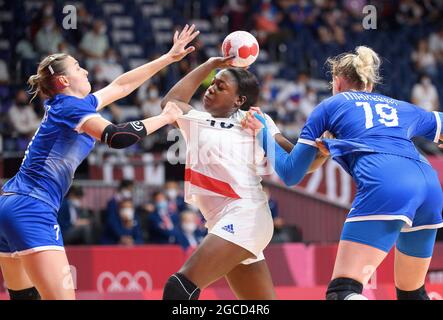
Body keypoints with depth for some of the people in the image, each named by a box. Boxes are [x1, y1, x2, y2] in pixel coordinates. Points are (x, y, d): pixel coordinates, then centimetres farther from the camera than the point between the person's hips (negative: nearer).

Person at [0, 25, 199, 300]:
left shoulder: (63, 106, 18)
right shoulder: (72, 107, -8)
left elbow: (121, 85, 27)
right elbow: (117, 137, -24)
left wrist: (169, 57, 29)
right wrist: (165, 117, -10)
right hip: (33, 210, -10)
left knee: (25, 296, 15)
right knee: (61, 296, -17)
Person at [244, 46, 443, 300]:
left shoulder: (331, 105, 23)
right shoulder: (404, 109, 32)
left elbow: (290, 173, 23)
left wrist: (264, 131, 37)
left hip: (384, 185, -5)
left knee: (342, 292, -14)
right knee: (412, 293, 22)